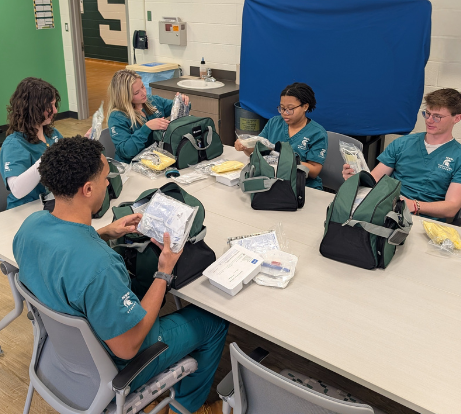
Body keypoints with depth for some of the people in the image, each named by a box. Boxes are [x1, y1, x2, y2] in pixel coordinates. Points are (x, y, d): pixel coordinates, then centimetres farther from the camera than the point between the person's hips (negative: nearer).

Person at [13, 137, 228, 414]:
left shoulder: (31, 224, -16)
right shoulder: (97, 266, -42)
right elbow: (127, 348, -30)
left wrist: (104, 234, -2)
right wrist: (164, 273, -23)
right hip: (113, 368, -7)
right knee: (215, 322, 9)